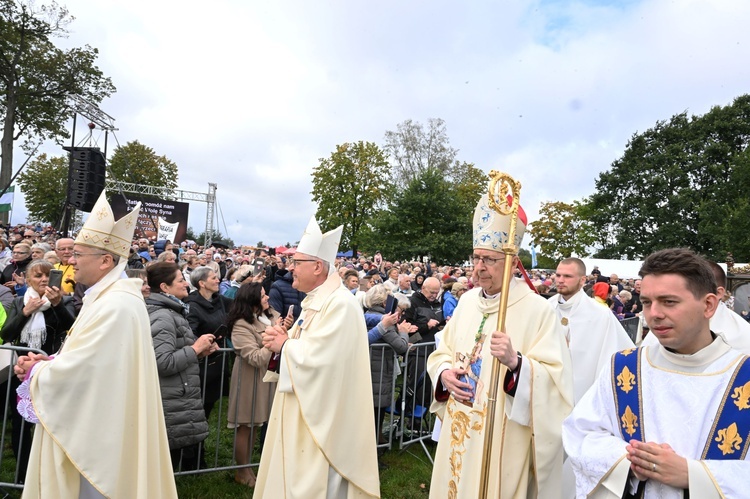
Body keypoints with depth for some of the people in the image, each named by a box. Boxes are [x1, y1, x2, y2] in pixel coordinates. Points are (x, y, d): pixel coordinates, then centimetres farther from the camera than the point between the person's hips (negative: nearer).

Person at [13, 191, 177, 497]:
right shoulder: (107, 297, 9)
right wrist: (46, 362, 0)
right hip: (94, 425, 10)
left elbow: (75, 372, -25)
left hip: (95, 434, -10)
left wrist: (36, 371, -6)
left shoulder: (115, 306, -26)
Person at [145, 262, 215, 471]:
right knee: (171, 465, 1)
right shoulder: (162, 317, -17)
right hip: (174, 405, -10)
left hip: (177, 401, 10)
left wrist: (199, 351, 8)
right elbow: (163, 363, -26)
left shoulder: (171, 312, 15)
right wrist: (195, 348, -17)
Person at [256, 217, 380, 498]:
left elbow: (315, 356, -30)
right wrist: (282, 338, -3)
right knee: (295, 474, 20)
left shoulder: (340, 303, -22)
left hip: (320, 416, -10)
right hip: (301, 411, 10)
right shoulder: (315, 300, 10)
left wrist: (285, 344, -12)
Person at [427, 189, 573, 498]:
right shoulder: (467, 301, 4)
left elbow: (556, 379, -17)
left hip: (504, 440, -5)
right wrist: (445, 374, -8)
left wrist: (516, 362, -33)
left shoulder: (537, 309, -13)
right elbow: (442, 352, 12)